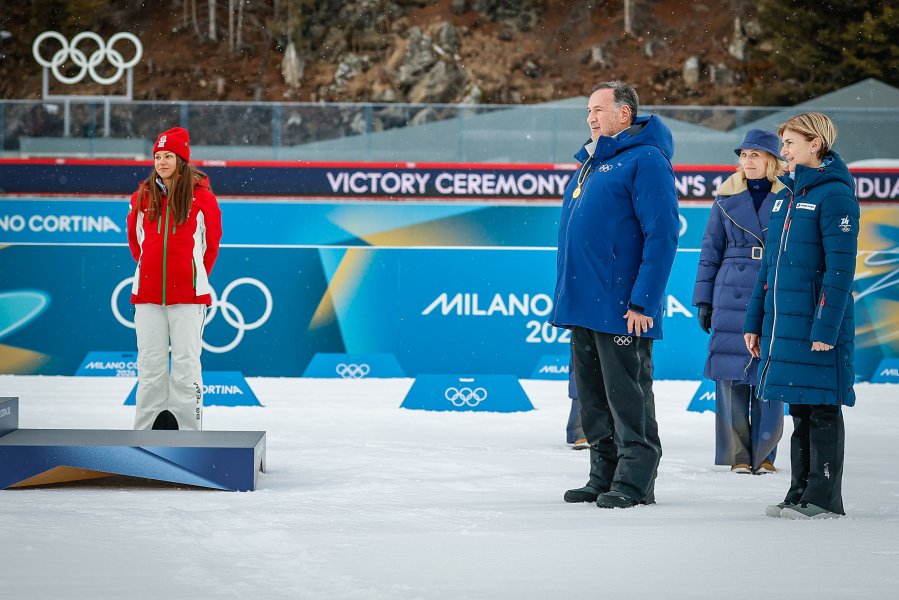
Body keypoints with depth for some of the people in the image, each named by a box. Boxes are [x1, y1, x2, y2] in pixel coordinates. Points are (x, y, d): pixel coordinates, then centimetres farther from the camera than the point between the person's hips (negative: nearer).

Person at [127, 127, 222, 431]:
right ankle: (146, 430, 13)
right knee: (150, 364, 6)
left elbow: (211, 244, 9)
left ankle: (189, 431, 2)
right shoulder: (142, 198, 6)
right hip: (148, 292, 3)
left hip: (187, 292, -3)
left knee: (186, 365, -2)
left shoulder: (202, 197, -2)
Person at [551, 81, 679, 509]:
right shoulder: (589, 163, 18)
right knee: (593, 398, 12)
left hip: (621, 308, -9)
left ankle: (635, 482, 3)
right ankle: (603, 476, 19)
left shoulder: (645, 160, -10)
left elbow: (662, 235, -16)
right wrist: (565, 296, 18)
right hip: (583, 304, 9)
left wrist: (643, 302, -20)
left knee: (627, 396, -3)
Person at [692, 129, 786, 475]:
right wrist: (703, 300, 6)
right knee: (731, 374, -1)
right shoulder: (727, 198, 8)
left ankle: (764, 454, 8)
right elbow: (710, 252, 11)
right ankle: (738, 454, 6)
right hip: (732, 296, 1)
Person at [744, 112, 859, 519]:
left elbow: (840, 268, -15)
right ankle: (800, 492, 17)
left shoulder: (834, 195, -9)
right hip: (782, 324, 8)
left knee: (822, 409, -2)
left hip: (816, 324, -8)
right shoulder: (785, 196, 15)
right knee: (798, 409, 12)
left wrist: (826, 328, -19)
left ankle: (824, 497, 2)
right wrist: (754, 321, 15)